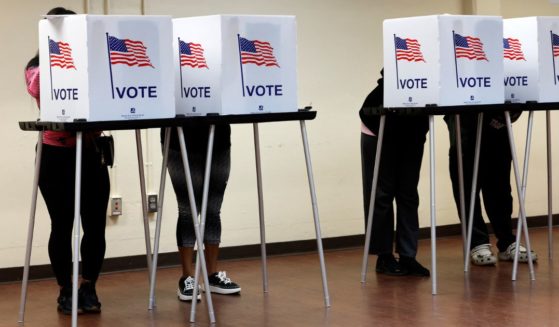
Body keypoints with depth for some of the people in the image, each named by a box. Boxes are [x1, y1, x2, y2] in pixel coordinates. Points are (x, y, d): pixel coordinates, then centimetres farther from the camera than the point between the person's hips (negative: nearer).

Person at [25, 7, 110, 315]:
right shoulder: (37, 68, 2)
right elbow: (38, 89, -20)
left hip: (90, 152, 2)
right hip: (56, 155, -2)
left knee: (95, 224, 1)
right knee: (62, 225, 1)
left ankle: (88, 288, 15)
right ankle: (65, 290, 14)